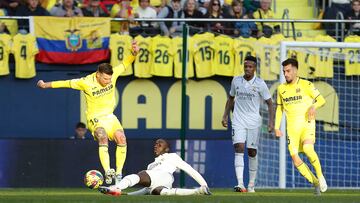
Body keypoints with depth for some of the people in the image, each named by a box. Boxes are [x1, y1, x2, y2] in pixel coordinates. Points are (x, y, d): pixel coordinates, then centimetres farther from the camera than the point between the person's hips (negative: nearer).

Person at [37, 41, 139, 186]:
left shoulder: (113, 74, -6)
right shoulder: (86, 83, -14)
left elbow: (126, 63, 0)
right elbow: (67, 83, -2)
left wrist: (134, 53, -22)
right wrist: (46, 85, 6)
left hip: (110, 116, 4)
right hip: (95, 118, -4)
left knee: (121, 138, -22)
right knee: (103, 137, -34)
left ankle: (118, 173, -17)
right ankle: (107, 172, -45)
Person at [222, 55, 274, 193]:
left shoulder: (260, 84, -4)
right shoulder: (236, 81, 4)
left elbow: (269, 103, 0)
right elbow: (231, 98, 20)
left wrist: (271, 121, -10)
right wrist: (225, 116, 15)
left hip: (253, 122, -1)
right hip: (238, 121, 1)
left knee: (252, 152, 3)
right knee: (239, 148, -15)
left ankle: (251, 184, 17)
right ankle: (240, 184, -24)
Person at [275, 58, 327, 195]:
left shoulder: (306, 85, -1)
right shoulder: (281, 89, 11)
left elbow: (321, 100, 1)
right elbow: (279, 108, 21)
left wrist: (314, 106, -20)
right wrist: (277, 127, 12)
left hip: (307, 123, -4)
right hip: (291, 126, 4)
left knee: (308, 148, -29)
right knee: (295, 158, -6)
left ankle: (320, 175, -7)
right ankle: (316, 183, 9)